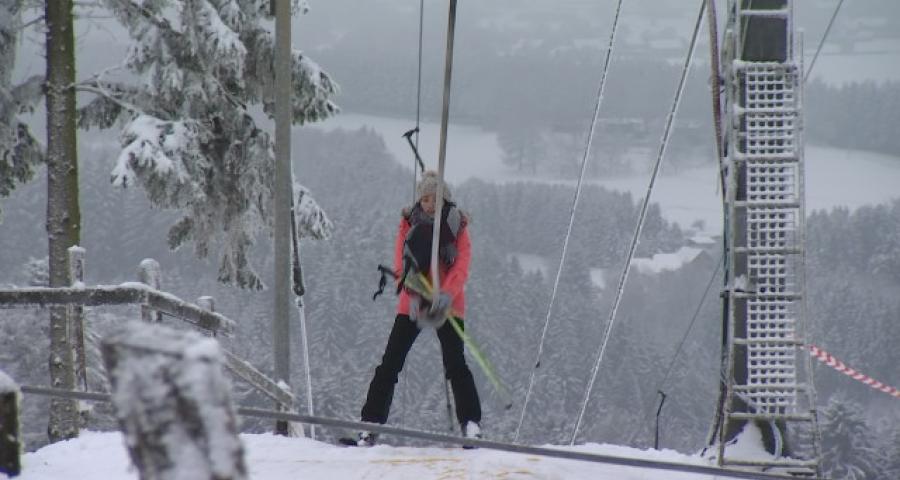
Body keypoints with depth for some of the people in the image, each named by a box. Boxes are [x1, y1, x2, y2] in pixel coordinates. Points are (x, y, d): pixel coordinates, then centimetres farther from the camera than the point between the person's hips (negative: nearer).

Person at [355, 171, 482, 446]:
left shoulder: (457, 226, 2)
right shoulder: (410, 224, 6)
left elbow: (462, 266, -9)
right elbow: (402, 263, -4)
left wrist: (446, 295, -26)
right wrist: (413, 294, -21)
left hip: (447, 304, -2)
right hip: (413, 303, 2)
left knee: (455, 364, -13)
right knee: (390, 363, -4)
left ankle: (471, 423, -7)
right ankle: (371, 423, -2)